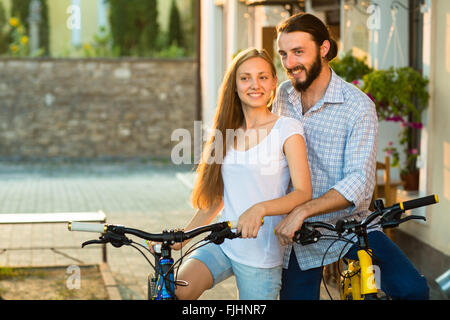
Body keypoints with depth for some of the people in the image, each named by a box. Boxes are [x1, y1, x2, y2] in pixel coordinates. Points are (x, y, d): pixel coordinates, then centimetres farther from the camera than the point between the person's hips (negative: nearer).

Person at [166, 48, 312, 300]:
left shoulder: (287, 130, -6)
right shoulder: (228, 131, 12)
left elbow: (304, 193, -15)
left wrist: (259, 209, -32)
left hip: (261, 253, -4)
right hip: (222, 243, 4)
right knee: (175, 293, -19)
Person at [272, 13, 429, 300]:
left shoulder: (358, 106, -14)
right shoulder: (283, 95, 4)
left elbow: (359, 182, -23)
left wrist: (302, 211, -33)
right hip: (297, 233, 4)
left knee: (411, 289, -22)